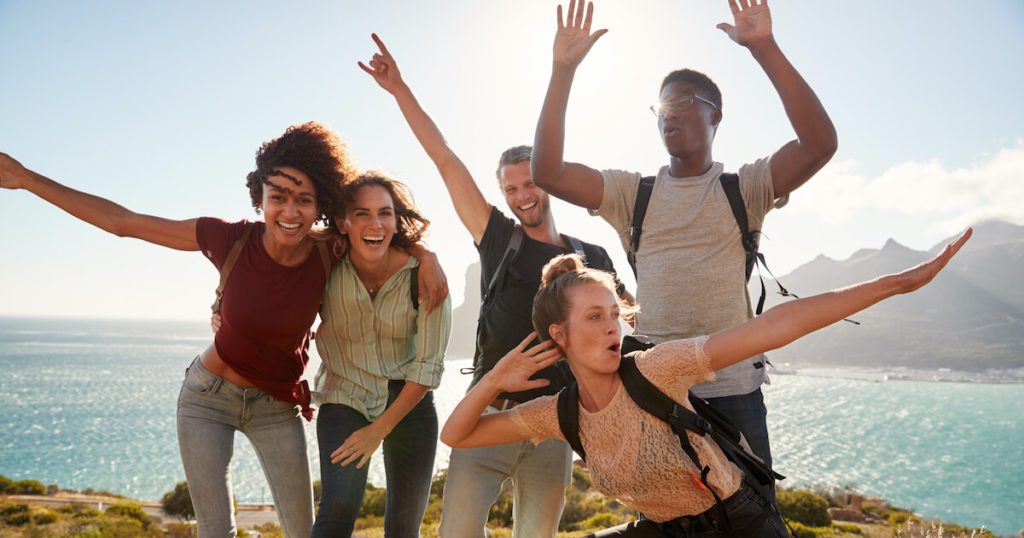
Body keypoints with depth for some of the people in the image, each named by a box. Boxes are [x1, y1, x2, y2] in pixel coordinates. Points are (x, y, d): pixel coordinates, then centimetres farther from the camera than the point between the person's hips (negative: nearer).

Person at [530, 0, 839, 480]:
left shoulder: (745, 188, 2)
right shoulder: (634, 192, 8)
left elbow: (819, 143, -14)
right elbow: (548, 171, -3)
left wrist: (765, 49, -18)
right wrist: (563, 70, -9)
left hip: (733, 389, -2)